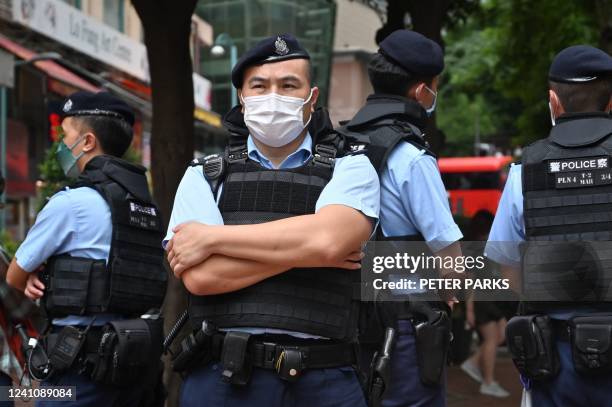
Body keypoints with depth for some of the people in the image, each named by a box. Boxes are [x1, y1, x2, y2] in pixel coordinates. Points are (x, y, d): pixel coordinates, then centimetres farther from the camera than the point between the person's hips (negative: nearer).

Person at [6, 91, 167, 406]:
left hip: (83, 361, -8)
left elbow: (15, 277, 2)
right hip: (133, 357, 8)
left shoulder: (70, 203, -12)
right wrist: (41, 274, 1)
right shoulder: (144, 201, 11)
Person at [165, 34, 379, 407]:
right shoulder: (204, 177, 8)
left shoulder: (350, 169, 4)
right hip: (221, 377, 1)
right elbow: (201, 275, -7)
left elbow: (326, 238, -17)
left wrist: (212, 236, -10)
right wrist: (304, 250, -9)